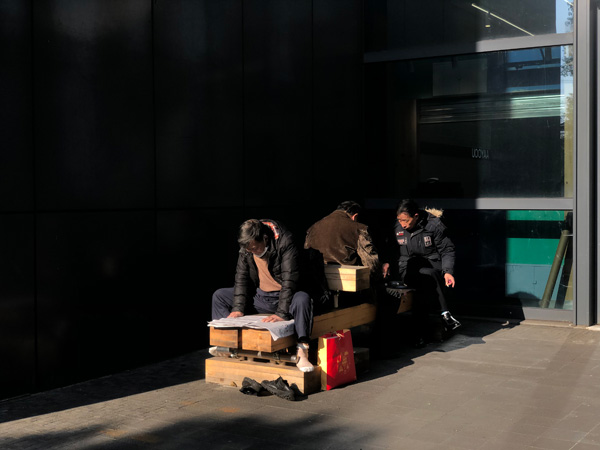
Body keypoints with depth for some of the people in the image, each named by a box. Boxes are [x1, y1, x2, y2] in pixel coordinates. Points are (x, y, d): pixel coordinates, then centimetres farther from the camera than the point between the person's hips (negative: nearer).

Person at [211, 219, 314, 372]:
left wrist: (282, 313, -35)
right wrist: (238, 308, -12)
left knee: (303, 299, -39)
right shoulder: (246, 248, -4)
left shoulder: (285, 242, -22)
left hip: (283, 296, -6)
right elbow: (241, 277, 1)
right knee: (219, 296, 1)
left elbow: (290, 280, -27)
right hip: (259, 297, 6)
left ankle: (302, 352, -39)